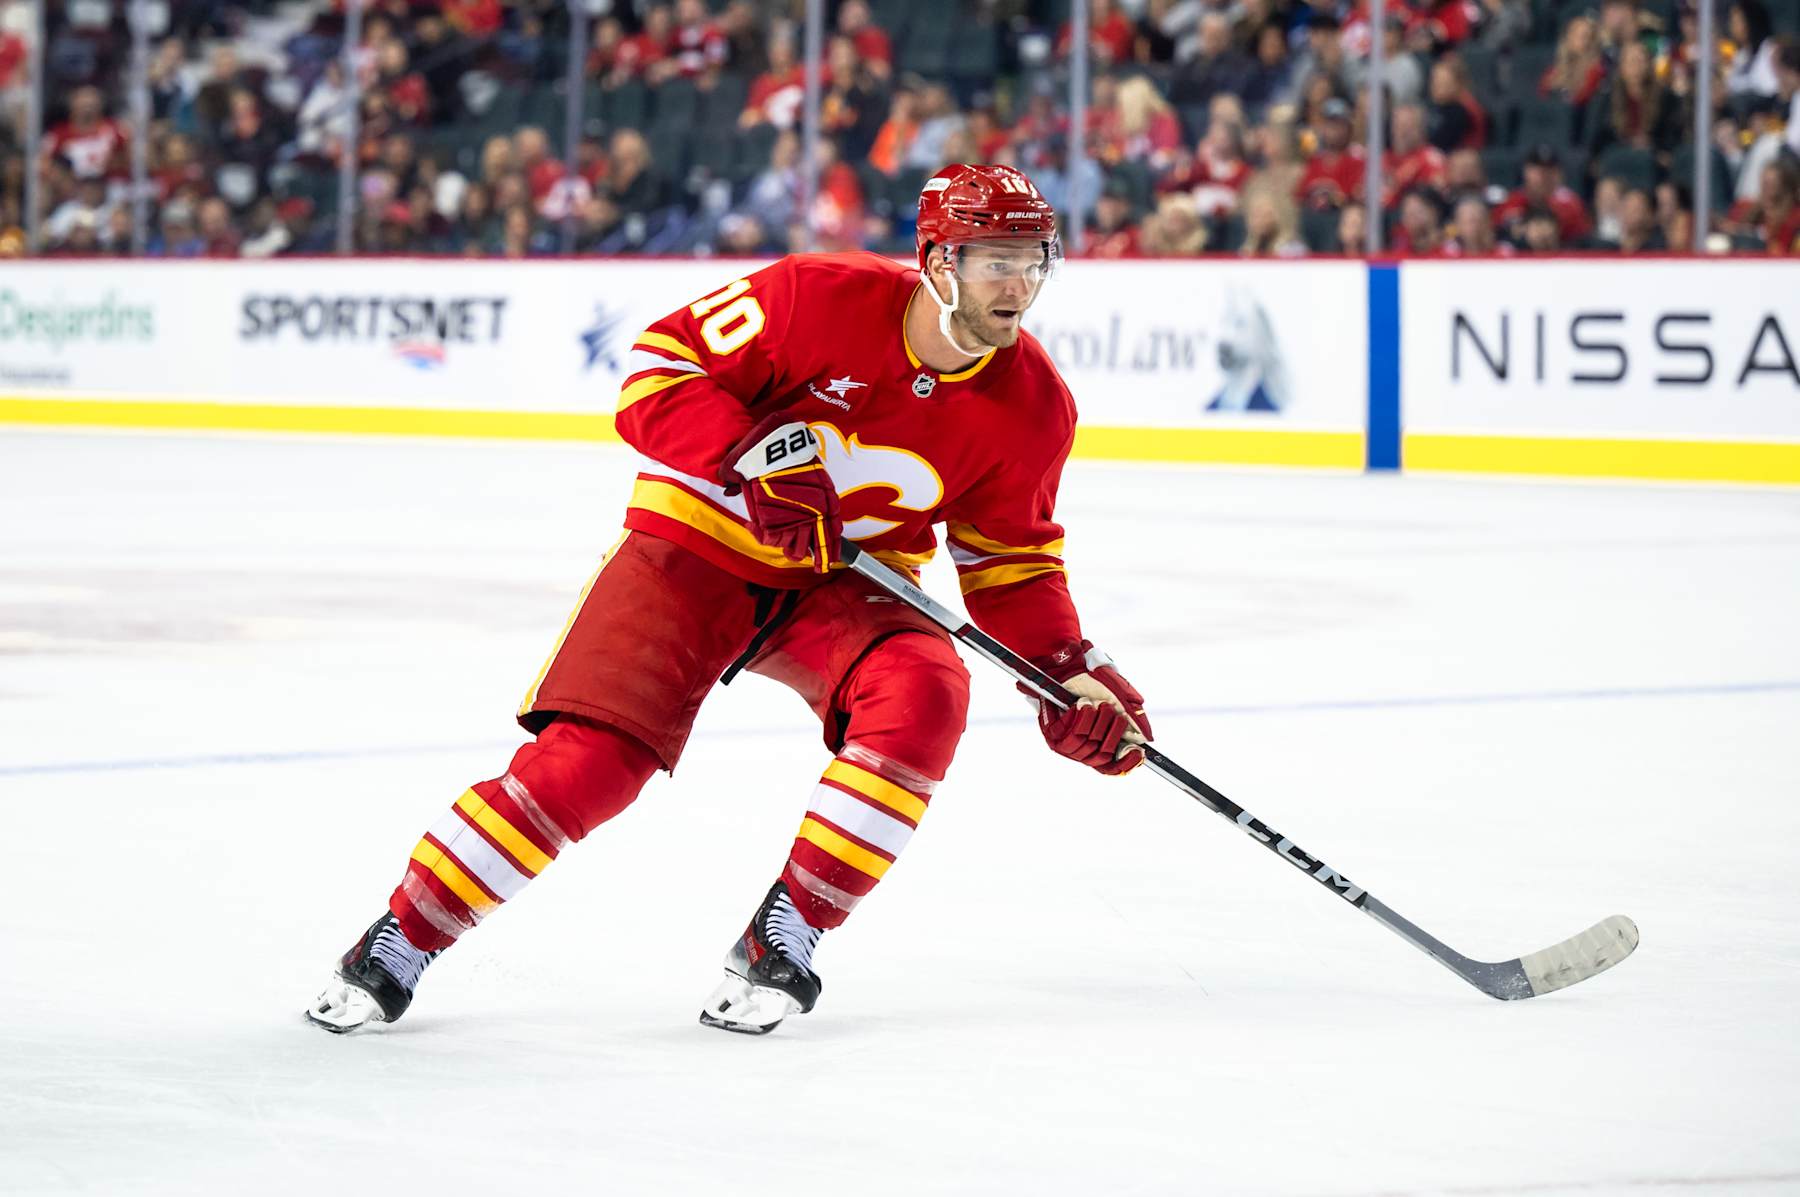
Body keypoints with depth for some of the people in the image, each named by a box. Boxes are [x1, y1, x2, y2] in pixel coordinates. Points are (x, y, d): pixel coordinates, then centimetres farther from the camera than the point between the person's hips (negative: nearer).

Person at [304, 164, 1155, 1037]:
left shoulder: (1031, 405, -8)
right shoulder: (823, 298, -21)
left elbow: (1011, 556, 4)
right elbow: (662, 363, -16)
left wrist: (1069, 671, -8)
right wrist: (751, 459, -29)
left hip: (844, 583, 3)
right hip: (698, 540, -3)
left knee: (923, 695, -28)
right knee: (589, 756, -17)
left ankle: (783, 937, -14)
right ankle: (400, 943, 0)